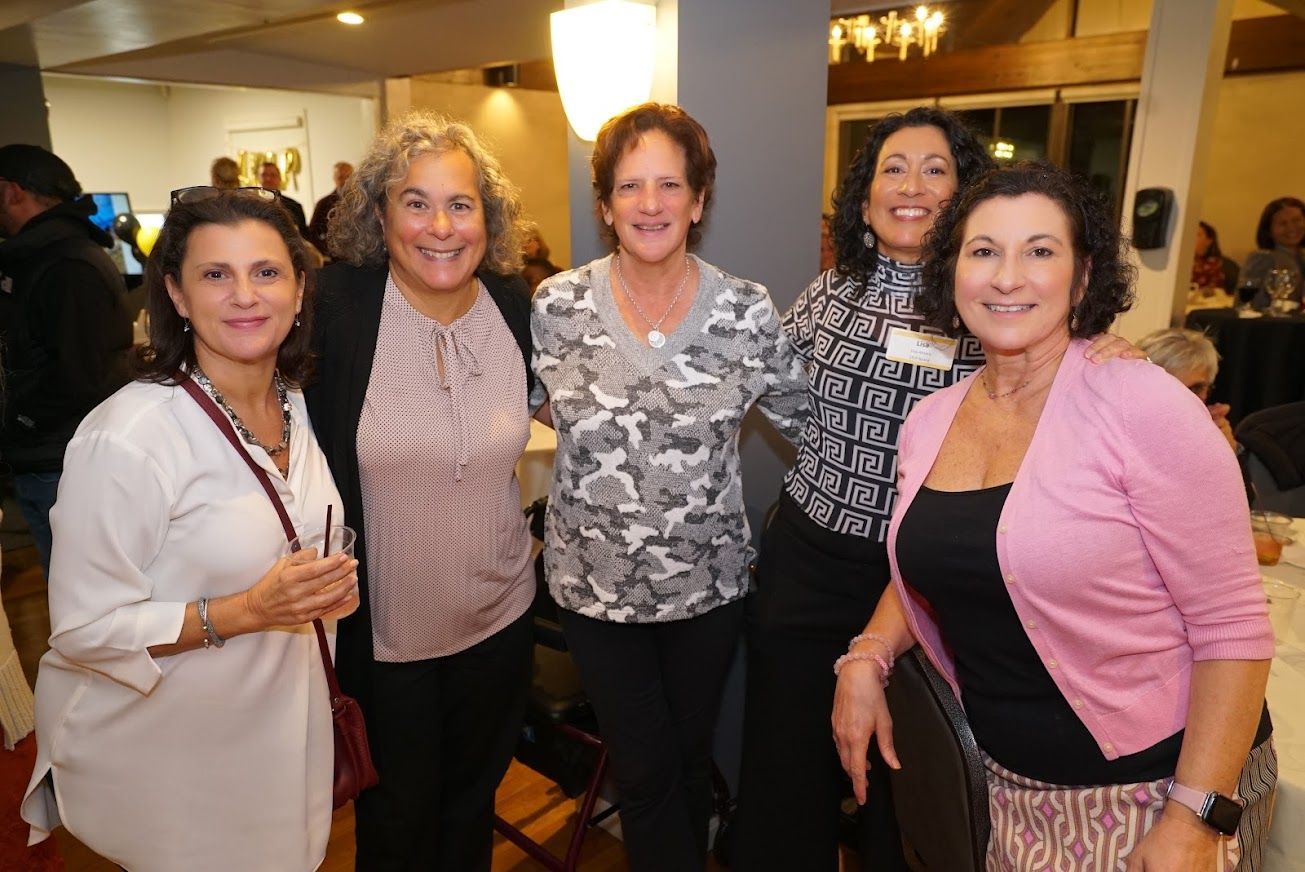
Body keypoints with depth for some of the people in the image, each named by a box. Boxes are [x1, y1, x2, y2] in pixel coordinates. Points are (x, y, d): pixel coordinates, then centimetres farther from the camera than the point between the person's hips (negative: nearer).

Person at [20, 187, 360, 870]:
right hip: (171, 759, -6)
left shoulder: (294, 404, -2)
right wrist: (248, 611, -32)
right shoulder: (125, 437, -25)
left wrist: (328, 585, -2)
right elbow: (83, 628, -22)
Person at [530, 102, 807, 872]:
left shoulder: (750, 312, -9)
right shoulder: (556, 306, -8)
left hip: (709, 582, 1)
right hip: (595, 581, 0)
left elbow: (810, 423, 0)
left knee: (692, 759, 22)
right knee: (646, 772, 11)